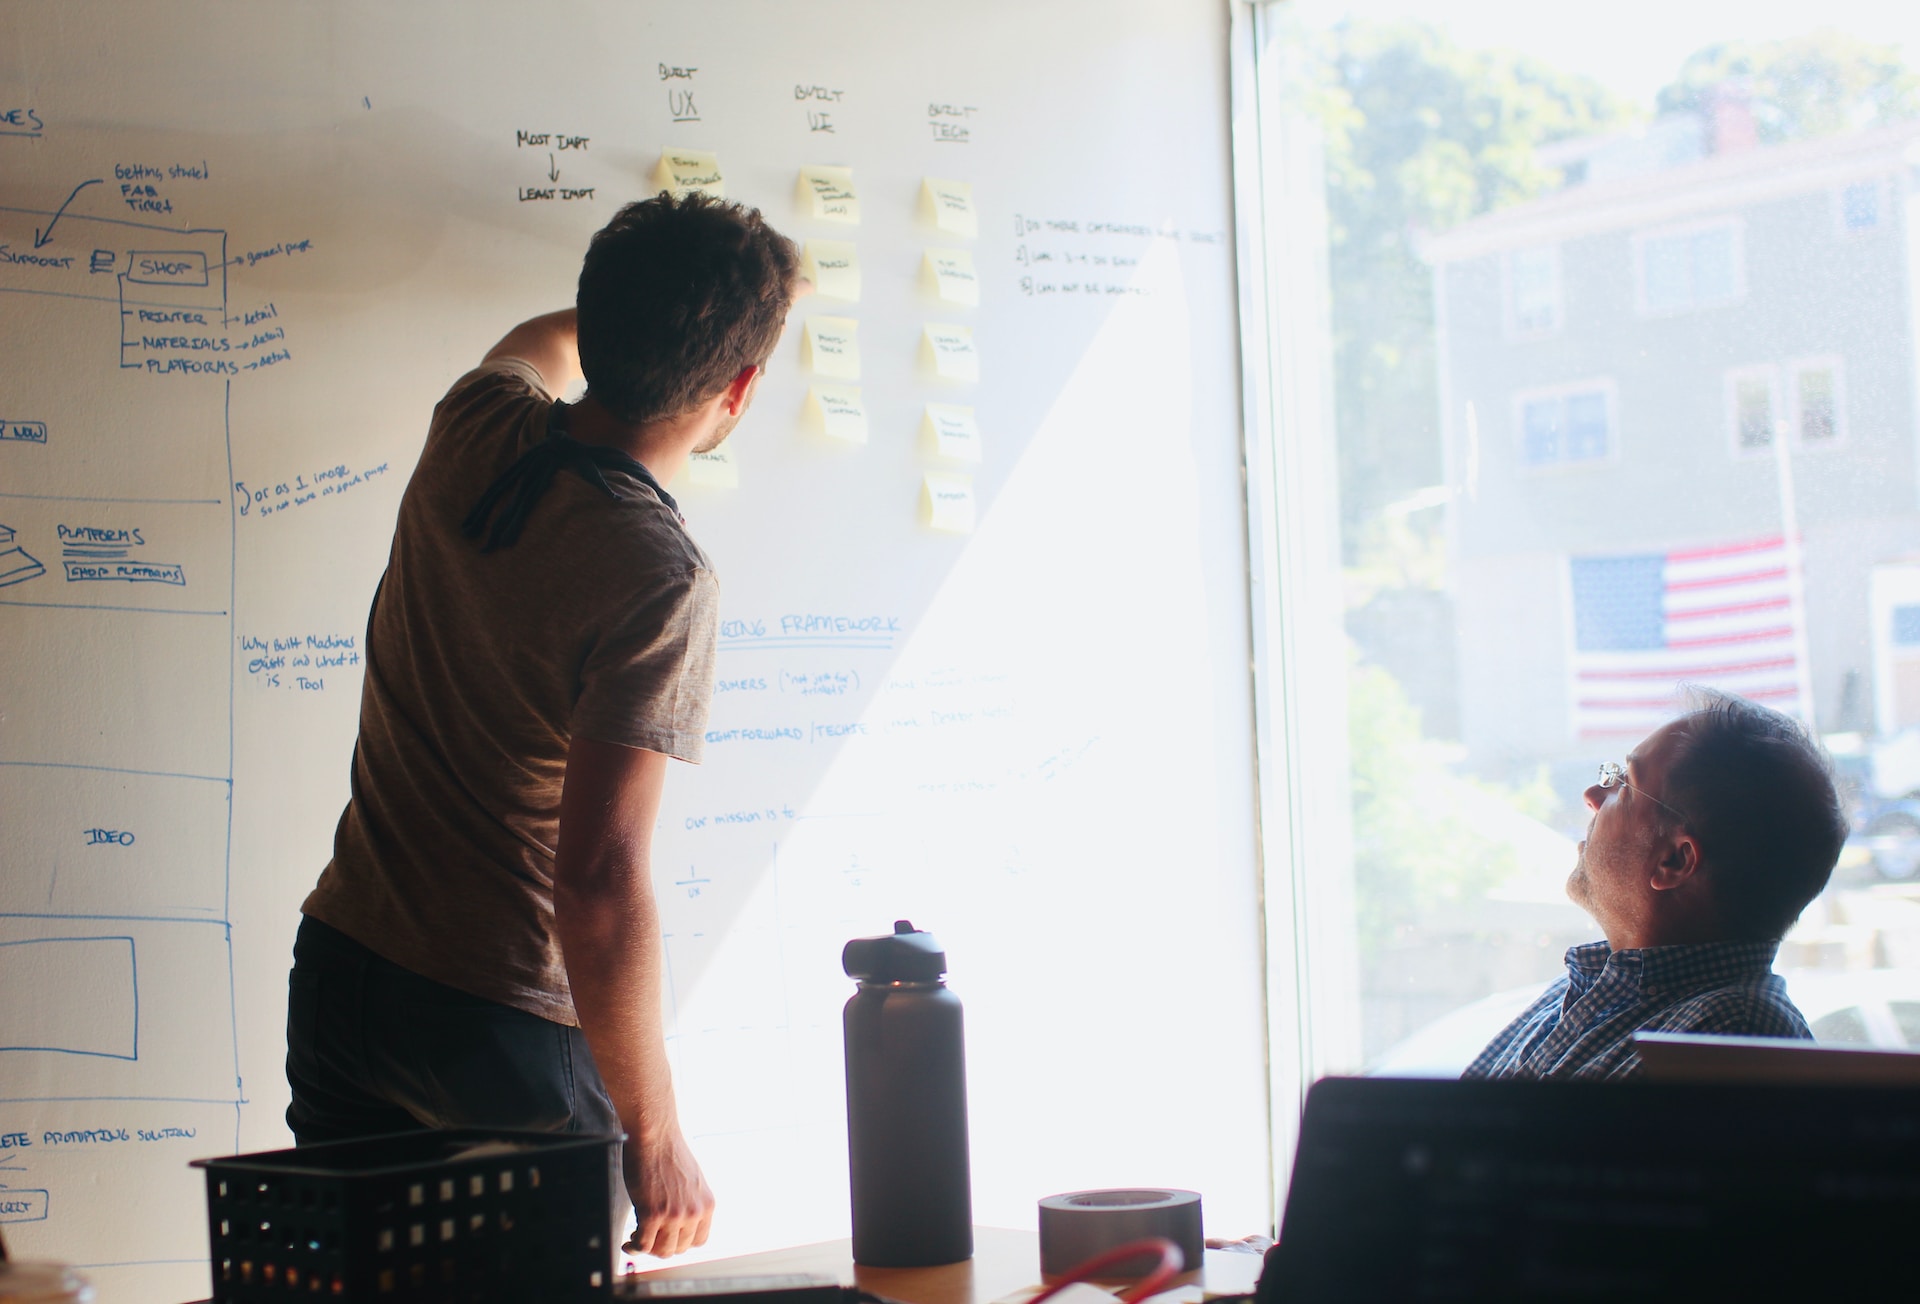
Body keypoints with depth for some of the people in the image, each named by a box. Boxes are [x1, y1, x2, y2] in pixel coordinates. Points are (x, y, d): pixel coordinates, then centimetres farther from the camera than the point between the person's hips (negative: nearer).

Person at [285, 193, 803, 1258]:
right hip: (503, 1028, -7)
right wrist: (655, 1139, -19)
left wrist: (652, 303, 44)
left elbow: (541, 340, 26)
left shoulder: (477, 427, -2)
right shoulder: (659, 581, -22)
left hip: (341, 971, 7)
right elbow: (600, 881, -26)